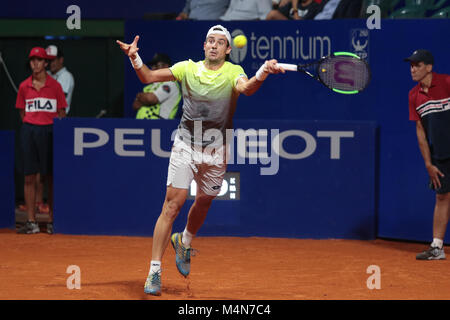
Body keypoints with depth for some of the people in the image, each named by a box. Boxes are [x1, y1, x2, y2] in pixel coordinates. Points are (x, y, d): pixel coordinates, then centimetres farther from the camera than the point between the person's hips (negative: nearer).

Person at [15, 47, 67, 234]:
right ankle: (31, 222, 2)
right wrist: (30, 127, 5)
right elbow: (22, 113, 16)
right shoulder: (24, 86, 9)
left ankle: (52, 221, 6)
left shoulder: (55, 86, 3)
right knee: (29, 177, 0)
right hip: (29, 131, 2)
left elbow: (62, 113, 5)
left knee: (50, 177, 1)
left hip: (49, 131, -2)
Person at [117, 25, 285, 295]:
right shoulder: (188, 68, 1)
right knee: (173, 205, -10)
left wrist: (263, 73, -47)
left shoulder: (233, 72, -4)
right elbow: (149, 77, -1)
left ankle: (184, 242, 49)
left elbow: (246, 88, -26)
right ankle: (155, 270, -8)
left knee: (204, 202, 17)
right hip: (186, 146, -1)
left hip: (216, 152, 1)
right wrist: (135, 58, -20)